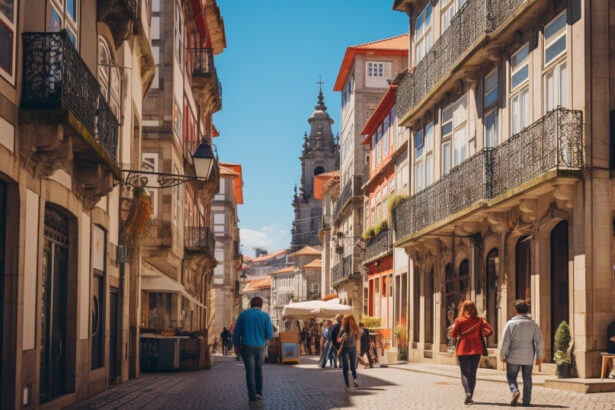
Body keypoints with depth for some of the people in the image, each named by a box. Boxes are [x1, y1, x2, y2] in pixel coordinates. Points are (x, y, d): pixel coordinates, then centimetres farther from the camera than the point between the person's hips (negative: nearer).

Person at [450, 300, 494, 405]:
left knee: (464, 373, 5)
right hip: (476, 350, 2)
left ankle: (468, 392, -18)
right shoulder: (479, 320, -2)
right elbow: (490, 331, -9)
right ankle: (470, 397, 12)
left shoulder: (459, 320, -8)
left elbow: (453, 335, -4)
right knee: (473, 374, 12)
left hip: (463, 350, -2)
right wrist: (480, 334, 7)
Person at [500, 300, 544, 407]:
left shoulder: (510, 324, -8)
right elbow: (539, 341, -2)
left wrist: (503, 356, 2)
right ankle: (526, 401, 14)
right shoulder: (533, 324, 0)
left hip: (513, 357, -2)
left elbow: (505, 342, -9)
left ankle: (515, 391, -16)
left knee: (511, 377, 10)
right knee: (527, 379, 14)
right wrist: (539, 357, 5)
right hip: (528, 358, 2)